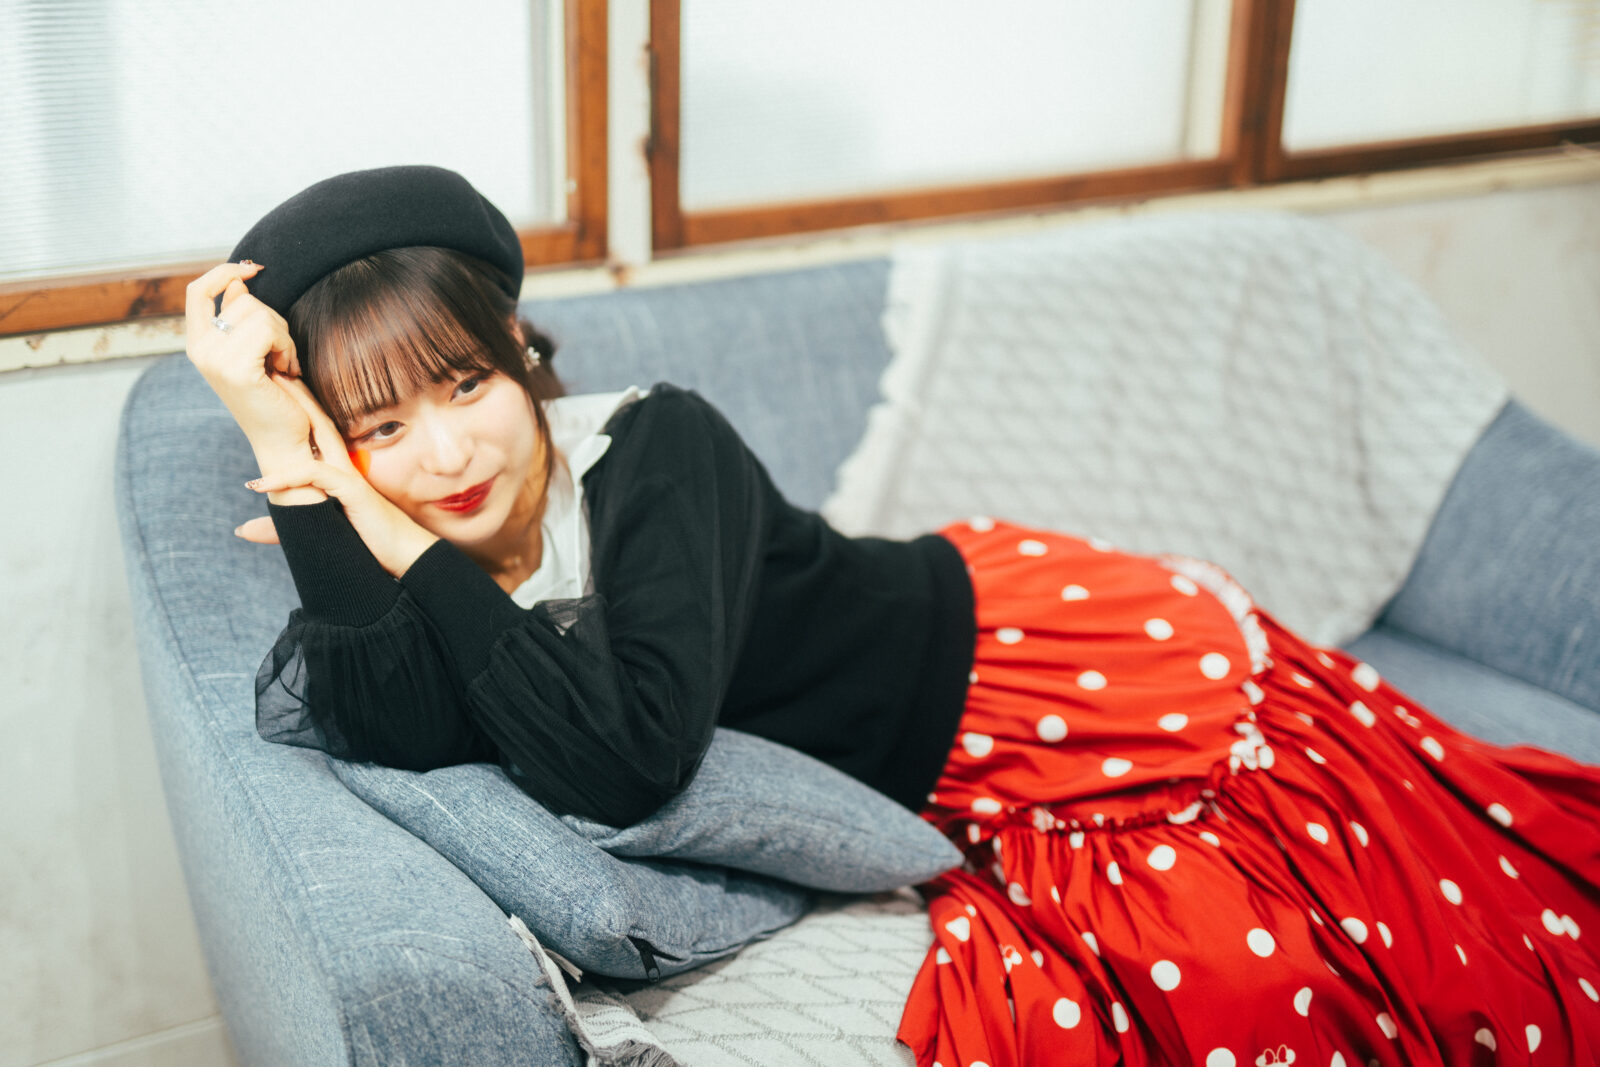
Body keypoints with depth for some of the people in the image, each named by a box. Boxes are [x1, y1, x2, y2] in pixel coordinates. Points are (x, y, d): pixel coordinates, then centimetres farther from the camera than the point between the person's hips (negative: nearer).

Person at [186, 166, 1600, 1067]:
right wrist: (296, 454, -30)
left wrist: (406, 544, -32)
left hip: (1013, 660, -5)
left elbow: (625, 758, -37)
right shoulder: (449, 560, -7)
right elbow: (379, 723, -28)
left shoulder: (658, 448, -25)